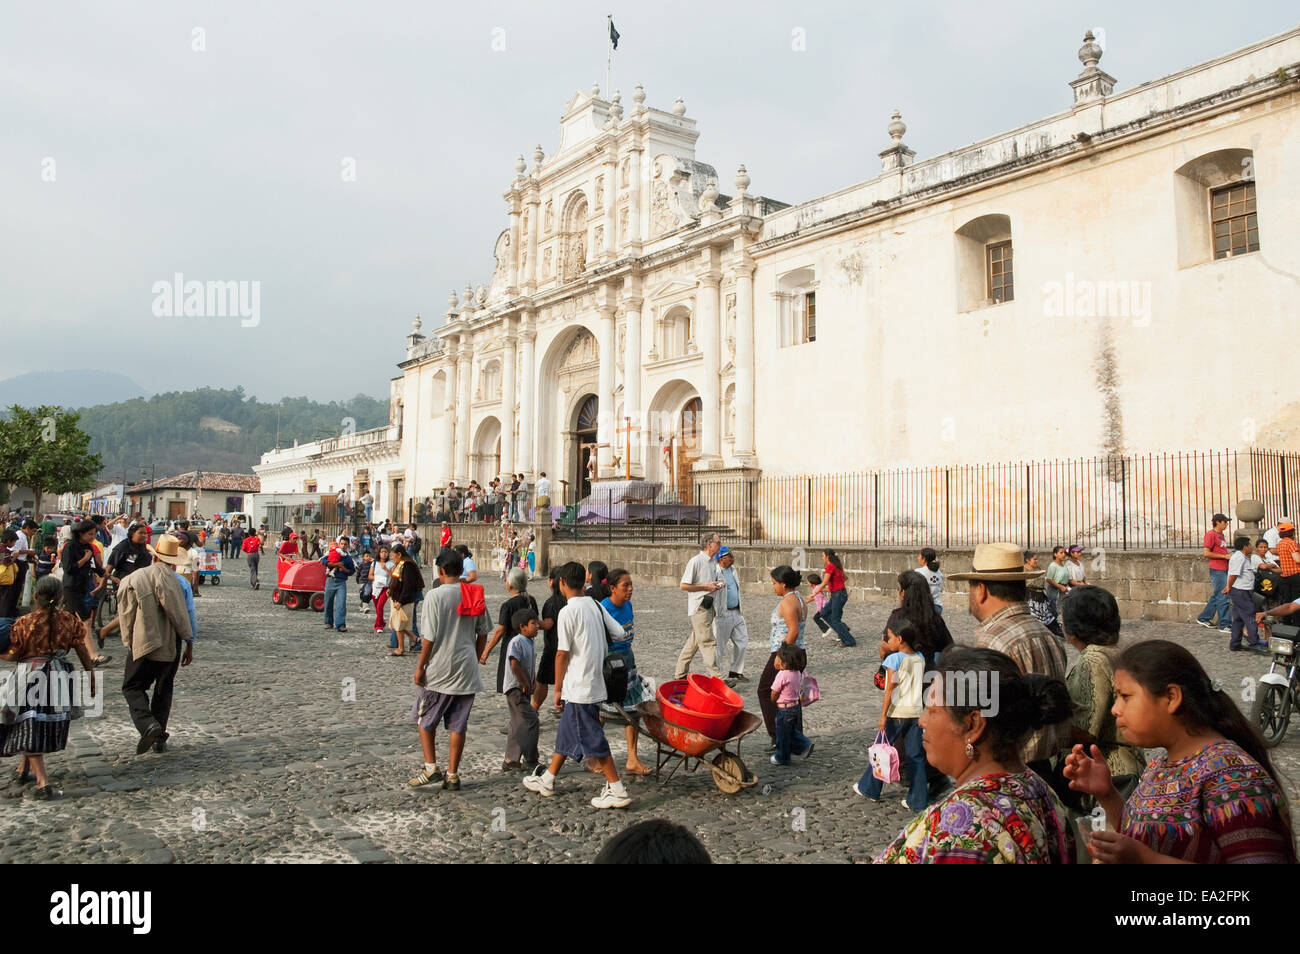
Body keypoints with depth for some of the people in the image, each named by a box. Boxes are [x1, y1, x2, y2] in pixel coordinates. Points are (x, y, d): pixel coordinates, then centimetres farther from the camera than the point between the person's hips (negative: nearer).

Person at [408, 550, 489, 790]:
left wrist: (420, 667, -5)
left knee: (425, 720, 15)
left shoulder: (435, 596, -13)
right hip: (466, 671, 4)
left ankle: (431, 768, 9)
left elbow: (430, 637, -14)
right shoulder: (474, 595, 3)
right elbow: (482, 634, 8)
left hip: (439, 670, -4)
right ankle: (452, 775, 15)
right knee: (458, 725, 10)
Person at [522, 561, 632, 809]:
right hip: (595, 682, 8)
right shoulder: (596, 606, 5)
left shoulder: (568, 612, -16)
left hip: (579, 686, -8)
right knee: (566, 732, 19)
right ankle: (547, 781, 30)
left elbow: (563, 653, -15)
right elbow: (619, 633, 4)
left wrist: (558, 687, -6)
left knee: (593, 739, -1)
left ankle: (617, 790, 2)